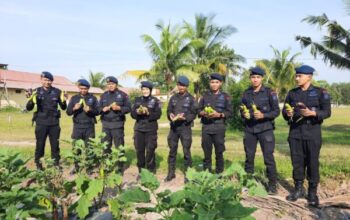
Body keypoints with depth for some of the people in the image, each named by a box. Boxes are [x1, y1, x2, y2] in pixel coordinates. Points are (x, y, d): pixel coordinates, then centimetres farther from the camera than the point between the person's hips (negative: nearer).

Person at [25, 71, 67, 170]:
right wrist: (31, 100, -21)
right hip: (41, 123, -1)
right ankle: (38, 165, 18)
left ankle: (56, 164, 21)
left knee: (55, 145, 8)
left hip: (54, 123, 1)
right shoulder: (37, 91, 1)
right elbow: (29, 108, -1)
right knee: (40, 144, 4)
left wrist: (63, 100, -13)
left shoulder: (57, 92, 2)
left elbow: (63, 107, 8)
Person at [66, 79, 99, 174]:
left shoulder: (93, 98, 6)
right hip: (77, 126, 1)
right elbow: (68, 112, 4)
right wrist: (74, 108, -17)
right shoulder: (74, 98, 9)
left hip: (89, 127, -1)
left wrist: (90, 110, -18)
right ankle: (76, 166, 15)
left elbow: (97, 111, 1)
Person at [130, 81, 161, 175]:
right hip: (139, 128, 3)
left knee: (150, 150, -4)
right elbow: (132, 113, 6)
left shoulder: (155, 101, 2)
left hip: (151, 129, -3)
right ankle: (141, 170, 20)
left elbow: (158, 114, -6)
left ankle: (150, 171, 8)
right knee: (139, 150, 6)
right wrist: (137, 112, -15)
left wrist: (148, 113, -21)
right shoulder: (137, 100, 11)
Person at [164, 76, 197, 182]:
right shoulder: (173, 98, 12)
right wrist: (171, 116, -12)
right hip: (173, 127, 4)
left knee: (186, 151, 1)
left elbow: (194, 114, -5)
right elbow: (168, 111, 10)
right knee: (172, 150, 10)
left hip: (185, 127, -4)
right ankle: (171, 173, 22)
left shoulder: (191, 99, 0)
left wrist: (184, 118, -21)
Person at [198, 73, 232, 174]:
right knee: (207, 152, 7)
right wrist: (203, 113, -10)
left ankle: (219, 174, 13)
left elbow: (229, 112, 1)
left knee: (219, 152, 2)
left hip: (219, 127, -2)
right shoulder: (205, 95, 11)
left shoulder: (225, 96, 5)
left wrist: (219, 114, -15)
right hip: (206, 127, 2)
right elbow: (198, 110, 11)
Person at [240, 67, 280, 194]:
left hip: (265, 129, -3)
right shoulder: (246, 93, 8)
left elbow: (276, 111, -5)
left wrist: (263, 115, -20)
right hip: (249, 130, 4)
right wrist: (244, 114, -5)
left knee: (268, 158, -3)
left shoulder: (269, 93, -3)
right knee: (249, 157, 10)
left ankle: (272, 184, 10)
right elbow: (242, 110, 17)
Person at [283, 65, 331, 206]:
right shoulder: (292, 93, 10)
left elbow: (327, 112, -5)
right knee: (297, 162, 8)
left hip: (312, 134, -3)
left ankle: (312, 193, 15)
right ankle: (298, 189, 21)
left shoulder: (320, 92, 0)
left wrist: (312, 113, -22)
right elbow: (284, 110, 11)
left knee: (312, 163, 2)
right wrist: (287, 113, -12)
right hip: (295, 133, 3)